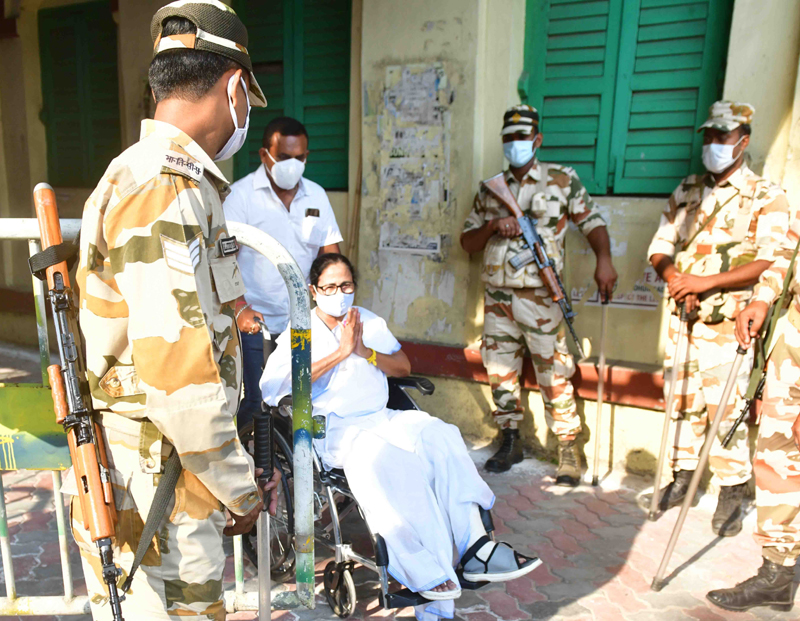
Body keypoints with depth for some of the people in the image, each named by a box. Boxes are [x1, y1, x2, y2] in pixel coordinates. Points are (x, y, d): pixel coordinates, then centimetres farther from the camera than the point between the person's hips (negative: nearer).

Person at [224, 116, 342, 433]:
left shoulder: (316, 195, 8)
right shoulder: (241, 194, -5)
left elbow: (330, 253, 9)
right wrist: (240, 308, -25)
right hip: (255, 322, -4)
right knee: (251, 401, -1)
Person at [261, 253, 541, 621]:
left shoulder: (370, 322, 22)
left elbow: (403, 367, 15)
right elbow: (273, 387, -11)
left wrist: (365, 351, -5)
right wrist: (340, 352, -13)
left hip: (381, 418, 5)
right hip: (334, 429, -4)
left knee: (439, 435, -25)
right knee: (380, 455, -37)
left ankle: (474, 548, -27)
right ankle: (427, 573, -35)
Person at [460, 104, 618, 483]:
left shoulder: (562, 180, 5)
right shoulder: (490, 189, 13)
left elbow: (592, 221, 6)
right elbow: (467, 242, 12)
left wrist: (603, 260, -11)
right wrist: (492, 226, -8)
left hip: (538, 295, -4)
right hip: (496, 295, 4)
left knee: (554, 375, -2)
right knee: (500, 371, 10)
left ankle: (569, 451, 12)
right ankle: (511, 441, 26)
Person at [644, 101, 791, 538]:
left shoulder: (766, 198, -1)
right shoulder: (687, 191, 14)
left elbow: (769, 263, -12)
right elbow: (660, 246, 11)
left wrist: (705, 282, -19)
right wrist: (675, 280, -9)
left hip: (727, 323, -4)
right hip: (682, 317, 5)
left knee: (725, 410, -3)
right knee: (682, 402, 11)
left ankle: (731, 494, 13)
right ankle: (681, 479, 25)